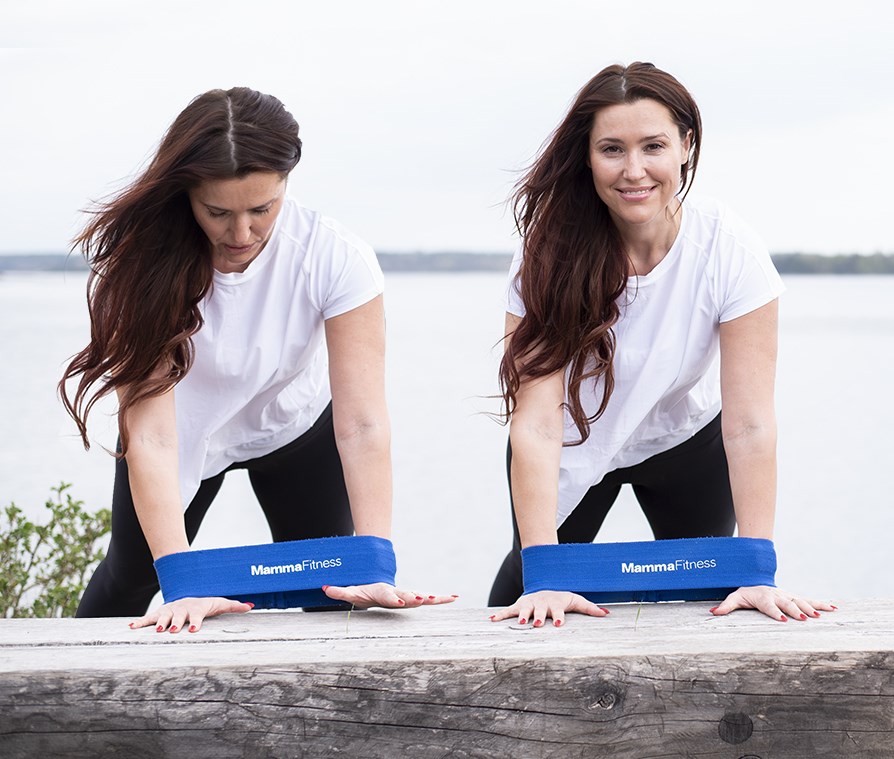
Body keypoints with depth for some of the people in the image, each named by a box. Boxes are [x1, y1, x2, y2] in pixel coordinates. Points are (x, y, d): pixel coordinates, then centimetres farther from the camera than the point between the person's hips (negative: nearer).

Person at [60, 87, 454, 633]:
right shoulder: (144, 260, -34)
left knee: (328, 590, -4)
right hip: (189, 430, 0)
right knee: (130, 578, 14)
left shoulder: (336, 257, -34)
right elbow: (148, 430, -39)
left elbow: (362, 423, -36)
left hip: (296, 425, 0)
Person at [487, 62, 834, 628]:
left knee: (705, 585, 1)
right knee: (529, 587, 2)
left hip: (686, 438, 1)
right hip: (576, 446, 0)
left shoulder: (730, 249, -30)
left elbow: (748, 424, -29)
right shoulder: (552, 252, -30)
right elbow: (536, 423, -34)